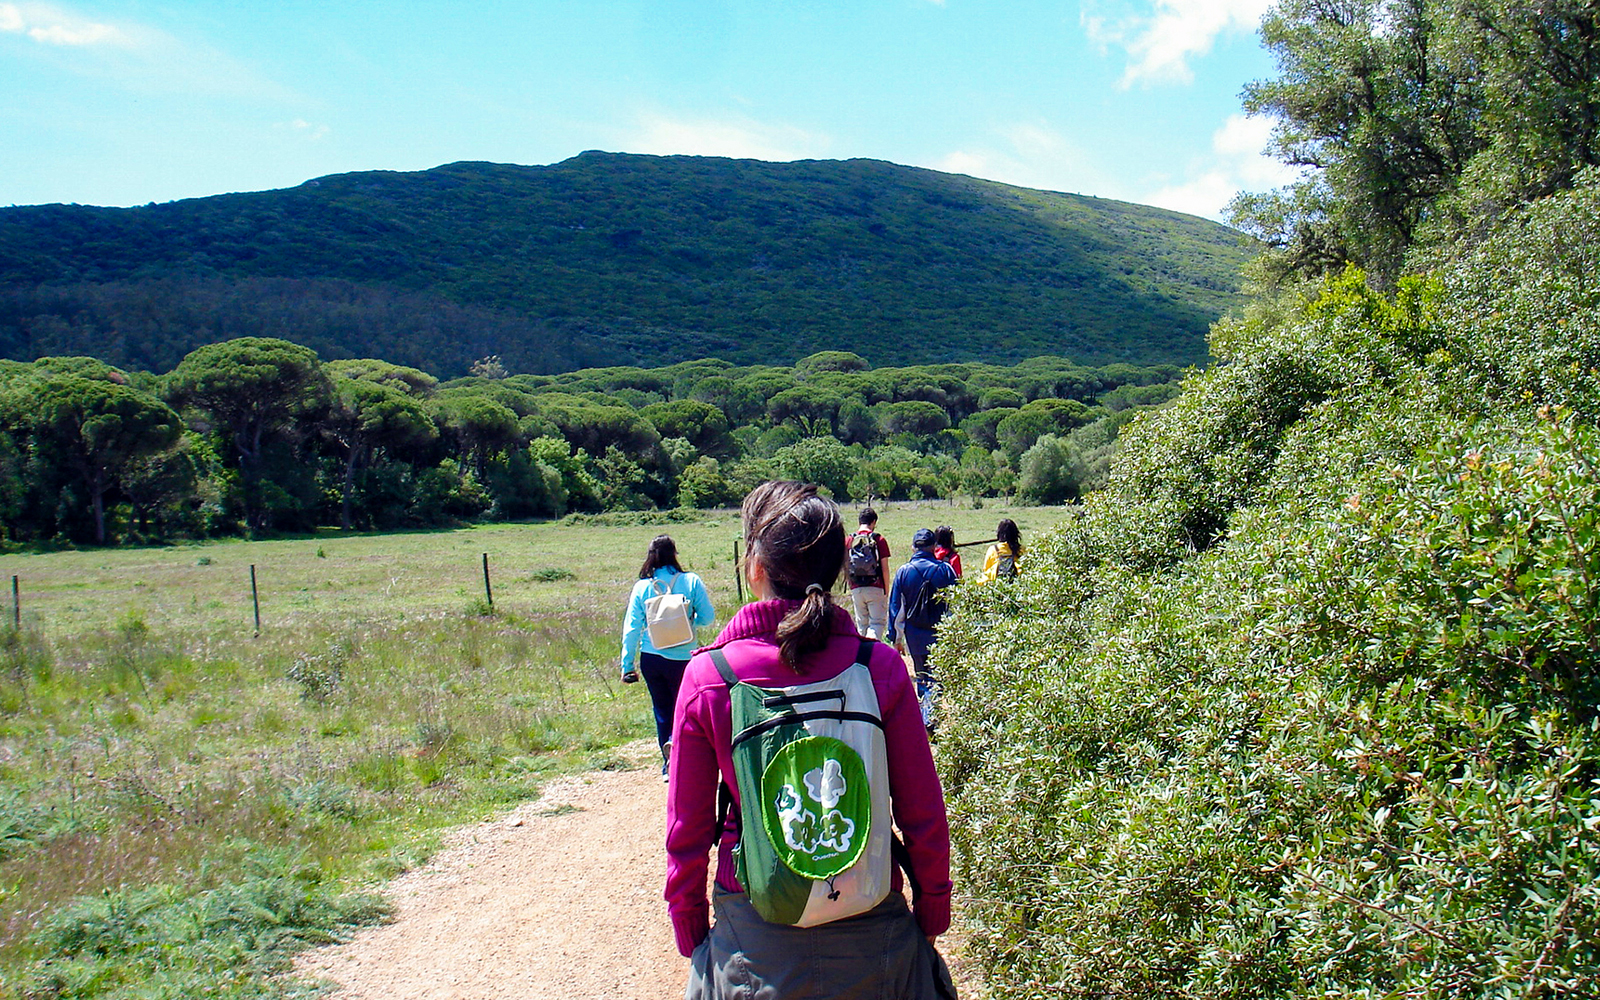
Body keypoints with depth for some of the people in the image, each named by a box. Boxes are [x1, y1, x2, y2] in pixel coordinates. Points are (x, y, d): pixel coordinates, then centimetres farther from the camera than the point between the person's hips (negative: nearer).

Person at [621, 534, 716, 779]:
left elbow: (631, 628, -3)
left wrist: (627, 665, 3)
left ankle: (669, 767, 22)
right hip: (683, 658, -2)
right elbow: (708, 616, -4)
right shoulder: (691, 582, -8)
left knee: (662, 710, 16)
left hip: (651, 658, 2)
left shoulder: (642, 587, -4)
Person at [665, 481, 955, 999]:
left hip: (754, 937, -1)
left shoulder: (707, 675, -14)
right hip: (870, 932, 1)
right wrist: (933, 914, 10)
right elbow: (922, 815, -6)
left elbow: (688, 829, -5)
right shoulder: (880, 666, -13)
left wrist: (690, 931, 10)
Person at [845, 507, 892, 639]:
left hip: (856, 589, 4)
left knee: (861, 623, 16)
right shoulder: (879, 540, -5)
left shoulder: (850, 540, 4)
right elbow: (884, 567, -5)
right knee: (878, 622, -1)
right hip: (875, 588, -3)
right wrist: (887, 589, 4)